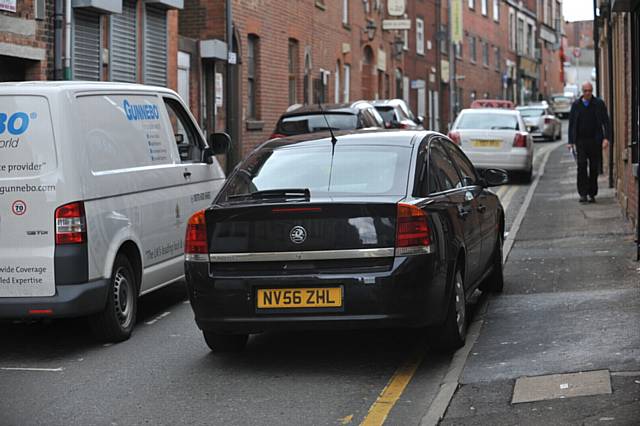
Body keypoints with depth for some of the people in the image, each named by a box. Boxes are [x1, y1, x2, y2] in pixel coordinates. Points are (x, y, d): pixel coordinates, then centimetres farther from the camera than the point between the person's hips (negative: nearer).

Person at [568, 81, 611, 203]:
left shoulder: (599, 104, 3)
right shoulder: (576, 105, 7)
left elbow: (606, 122, 1)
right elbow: (571, 124, 10)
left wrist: (606, 138, -11)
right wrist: (571, 141, 4)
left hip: (595, 141, 0)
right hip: (581, 141, 0)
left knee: (594, 168, 2)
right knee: (582, 166, -9)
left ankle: (592, 194, 10)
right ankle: (583, 194, -8)